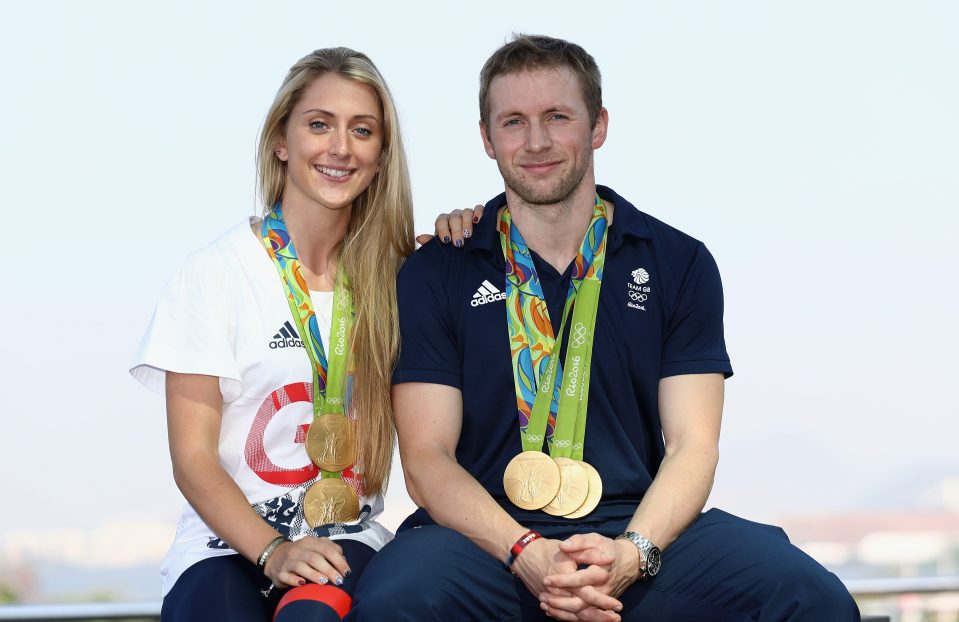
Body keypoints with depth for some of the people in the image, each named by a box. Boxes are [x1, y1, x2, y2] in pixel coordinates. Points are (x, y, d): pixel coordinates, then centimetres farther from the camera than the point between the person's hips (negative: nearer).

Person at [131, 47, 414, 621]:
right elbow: (193, 458, -2)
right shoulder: (216, 272, -1)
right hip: (226, 545, -1)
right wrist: (273, 551, -20)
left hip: (348, 543, 1)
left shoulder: (390, 273, 10)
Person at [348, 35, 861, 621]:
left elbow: (692, 445, 5)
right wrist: (525, 554, -17)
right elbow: (426, 454, 1)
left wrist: (633, 552, -16)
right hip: (490, 538, -1)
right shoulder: (434, 274, 9)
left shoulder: (679, 264, 11)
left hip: (640, 529, 1)